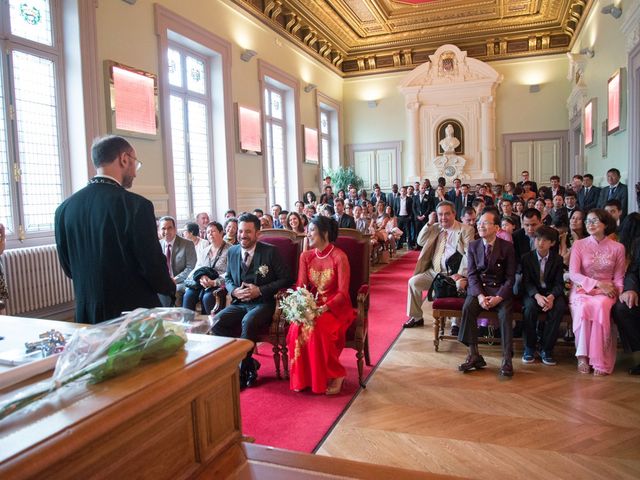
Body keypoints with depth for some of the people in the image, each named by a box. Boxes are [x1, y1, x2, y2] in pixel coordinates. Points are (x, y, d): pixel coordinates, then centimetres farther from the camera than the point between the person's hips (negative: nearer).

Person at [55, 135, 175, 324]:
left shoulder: (64, 208, 1)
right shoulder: (136, 205, -17)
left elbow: (68, 268, 9)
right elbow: (153, 266, -15)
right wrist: (171, 288, 5)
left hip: (87, 316, 6)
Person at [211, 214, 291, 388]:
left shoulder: (270, 251, -4)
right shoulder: (232, 252, 10)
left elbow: (286, 280, -4)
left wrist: (260, 290, -14)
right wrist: (234, 290, -3)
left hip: (263, 303, -5)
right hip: (239, 303, 5)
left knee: (248, 322, -36)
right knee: (216, 322, -22)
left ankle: (242, 372, -15)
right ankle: (250, 363, -8)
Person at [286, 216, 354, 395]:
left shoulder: (339, 257, -13)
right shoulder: (306, 256, 4)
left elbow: (343, 292, -15)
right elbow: (300, 286, 3)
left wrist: (325, 308, -27)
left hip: (336, 307, -4)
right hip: (312, 305, 4)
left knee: (316, 329, -32)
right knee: (297, 328, -26)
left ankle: (336, 375, -9)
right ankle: (302, 378, -9)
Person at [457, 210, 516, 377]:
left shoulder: (507, 247, -2)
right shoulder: (473, 246, 5)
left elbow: (510, 277, -4)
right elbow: (472, 274, 0)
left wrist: (499, 297, -20)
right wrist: (480, 295, -17)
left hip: (500, 289, -2)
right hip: (478, 288, 2)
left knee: (505, 313, -30)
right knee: (468, 308, -27)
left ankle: (507, 359, -22)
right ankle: (474, 355, -21)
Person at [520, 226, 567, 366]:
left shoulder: (557, 259, 4)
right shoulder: (527, 257, 1)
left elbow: (559, 283, -3)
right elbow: (526, 281, -6)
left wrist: (551, 296, -25)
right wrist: (537, 296, -27)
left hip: (551, 292, 1)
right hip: (532, 292, -1)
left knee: (560, 307, -32)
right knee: (530, 306, -34)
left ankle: (546, 349, -18)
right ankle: (529, 348, -18)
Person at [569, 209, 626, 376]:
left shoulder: (617, 248, 8)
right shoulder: (579, 245, 5)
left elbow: (619, 277, 10)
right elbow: (573, 274, -3)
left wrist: (615, 291, -11)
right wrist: (597, 283, -14)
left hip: (605, 292, 0)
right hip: (582, 289, 0)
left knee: (600, 307, -36)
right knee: (584, 308, -35)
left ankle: (600, 361, -26)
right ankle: (583, 355, -21)